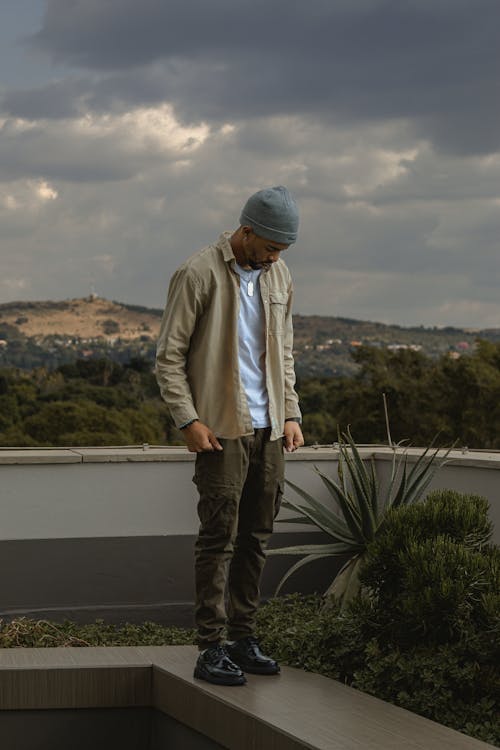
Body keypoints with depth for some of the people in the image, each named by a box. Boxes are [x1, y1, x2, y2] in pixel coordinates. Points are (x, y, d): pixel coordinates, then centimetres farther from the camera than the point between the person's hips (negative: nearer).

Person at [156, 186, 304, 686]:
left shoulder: (278, 276, 12)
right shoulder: (199, 274, -8)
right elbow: (168, 356, -8)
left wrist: (291, 413, 12)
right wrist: (188, 420, -15)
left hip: (268, 429, 6)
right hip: (222, 429, -6)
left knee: (256, 536, 7)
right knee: (219, 536, -7)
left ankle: (243, 636, 15)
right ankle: (211, 648, -3)